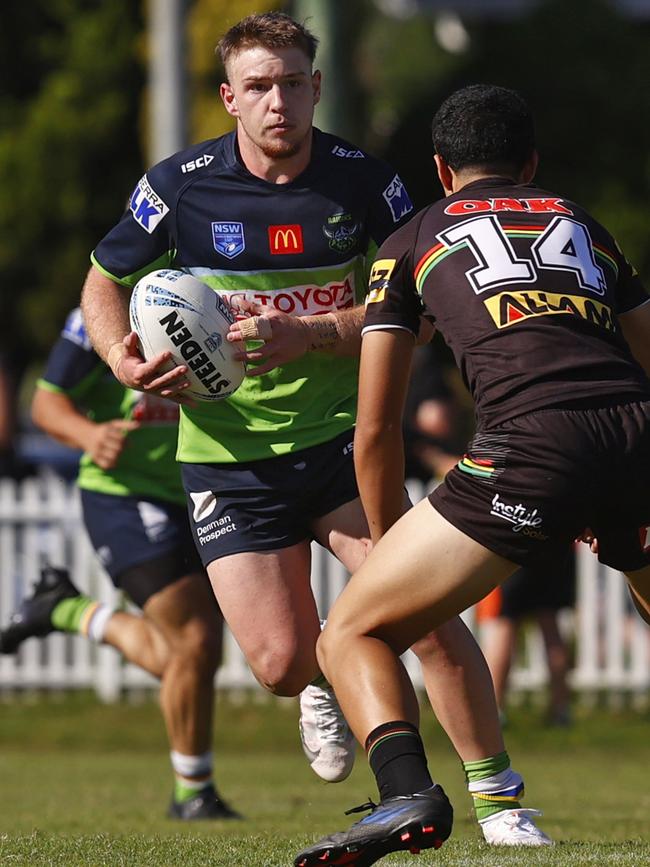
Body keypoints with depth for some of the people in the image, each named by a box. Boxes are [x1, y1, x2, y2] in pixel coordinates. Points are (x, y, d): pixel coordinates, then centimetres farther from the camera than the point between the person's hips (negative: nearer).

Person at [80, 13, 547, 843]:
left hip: (341, 437, 0)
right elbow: (105, 281, 10)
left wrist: (309, 335, -21)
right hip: (226, 454, 0)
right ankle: (321, 689, 33)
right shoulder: (179, 186, -6)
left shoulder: (366, 183, -6)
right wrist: (124, 357, -11)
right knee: (279, 662, -7)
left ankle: (497, 798, 1)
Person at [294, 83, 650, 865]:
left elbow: (374, 431, 21)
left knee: (350, 634, 6)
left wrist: (388, 549, 33)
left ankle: (408, 793, -21)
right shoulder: (582, 223, 31)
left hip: (534, 443, -4)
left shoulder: (413, 242, 23)